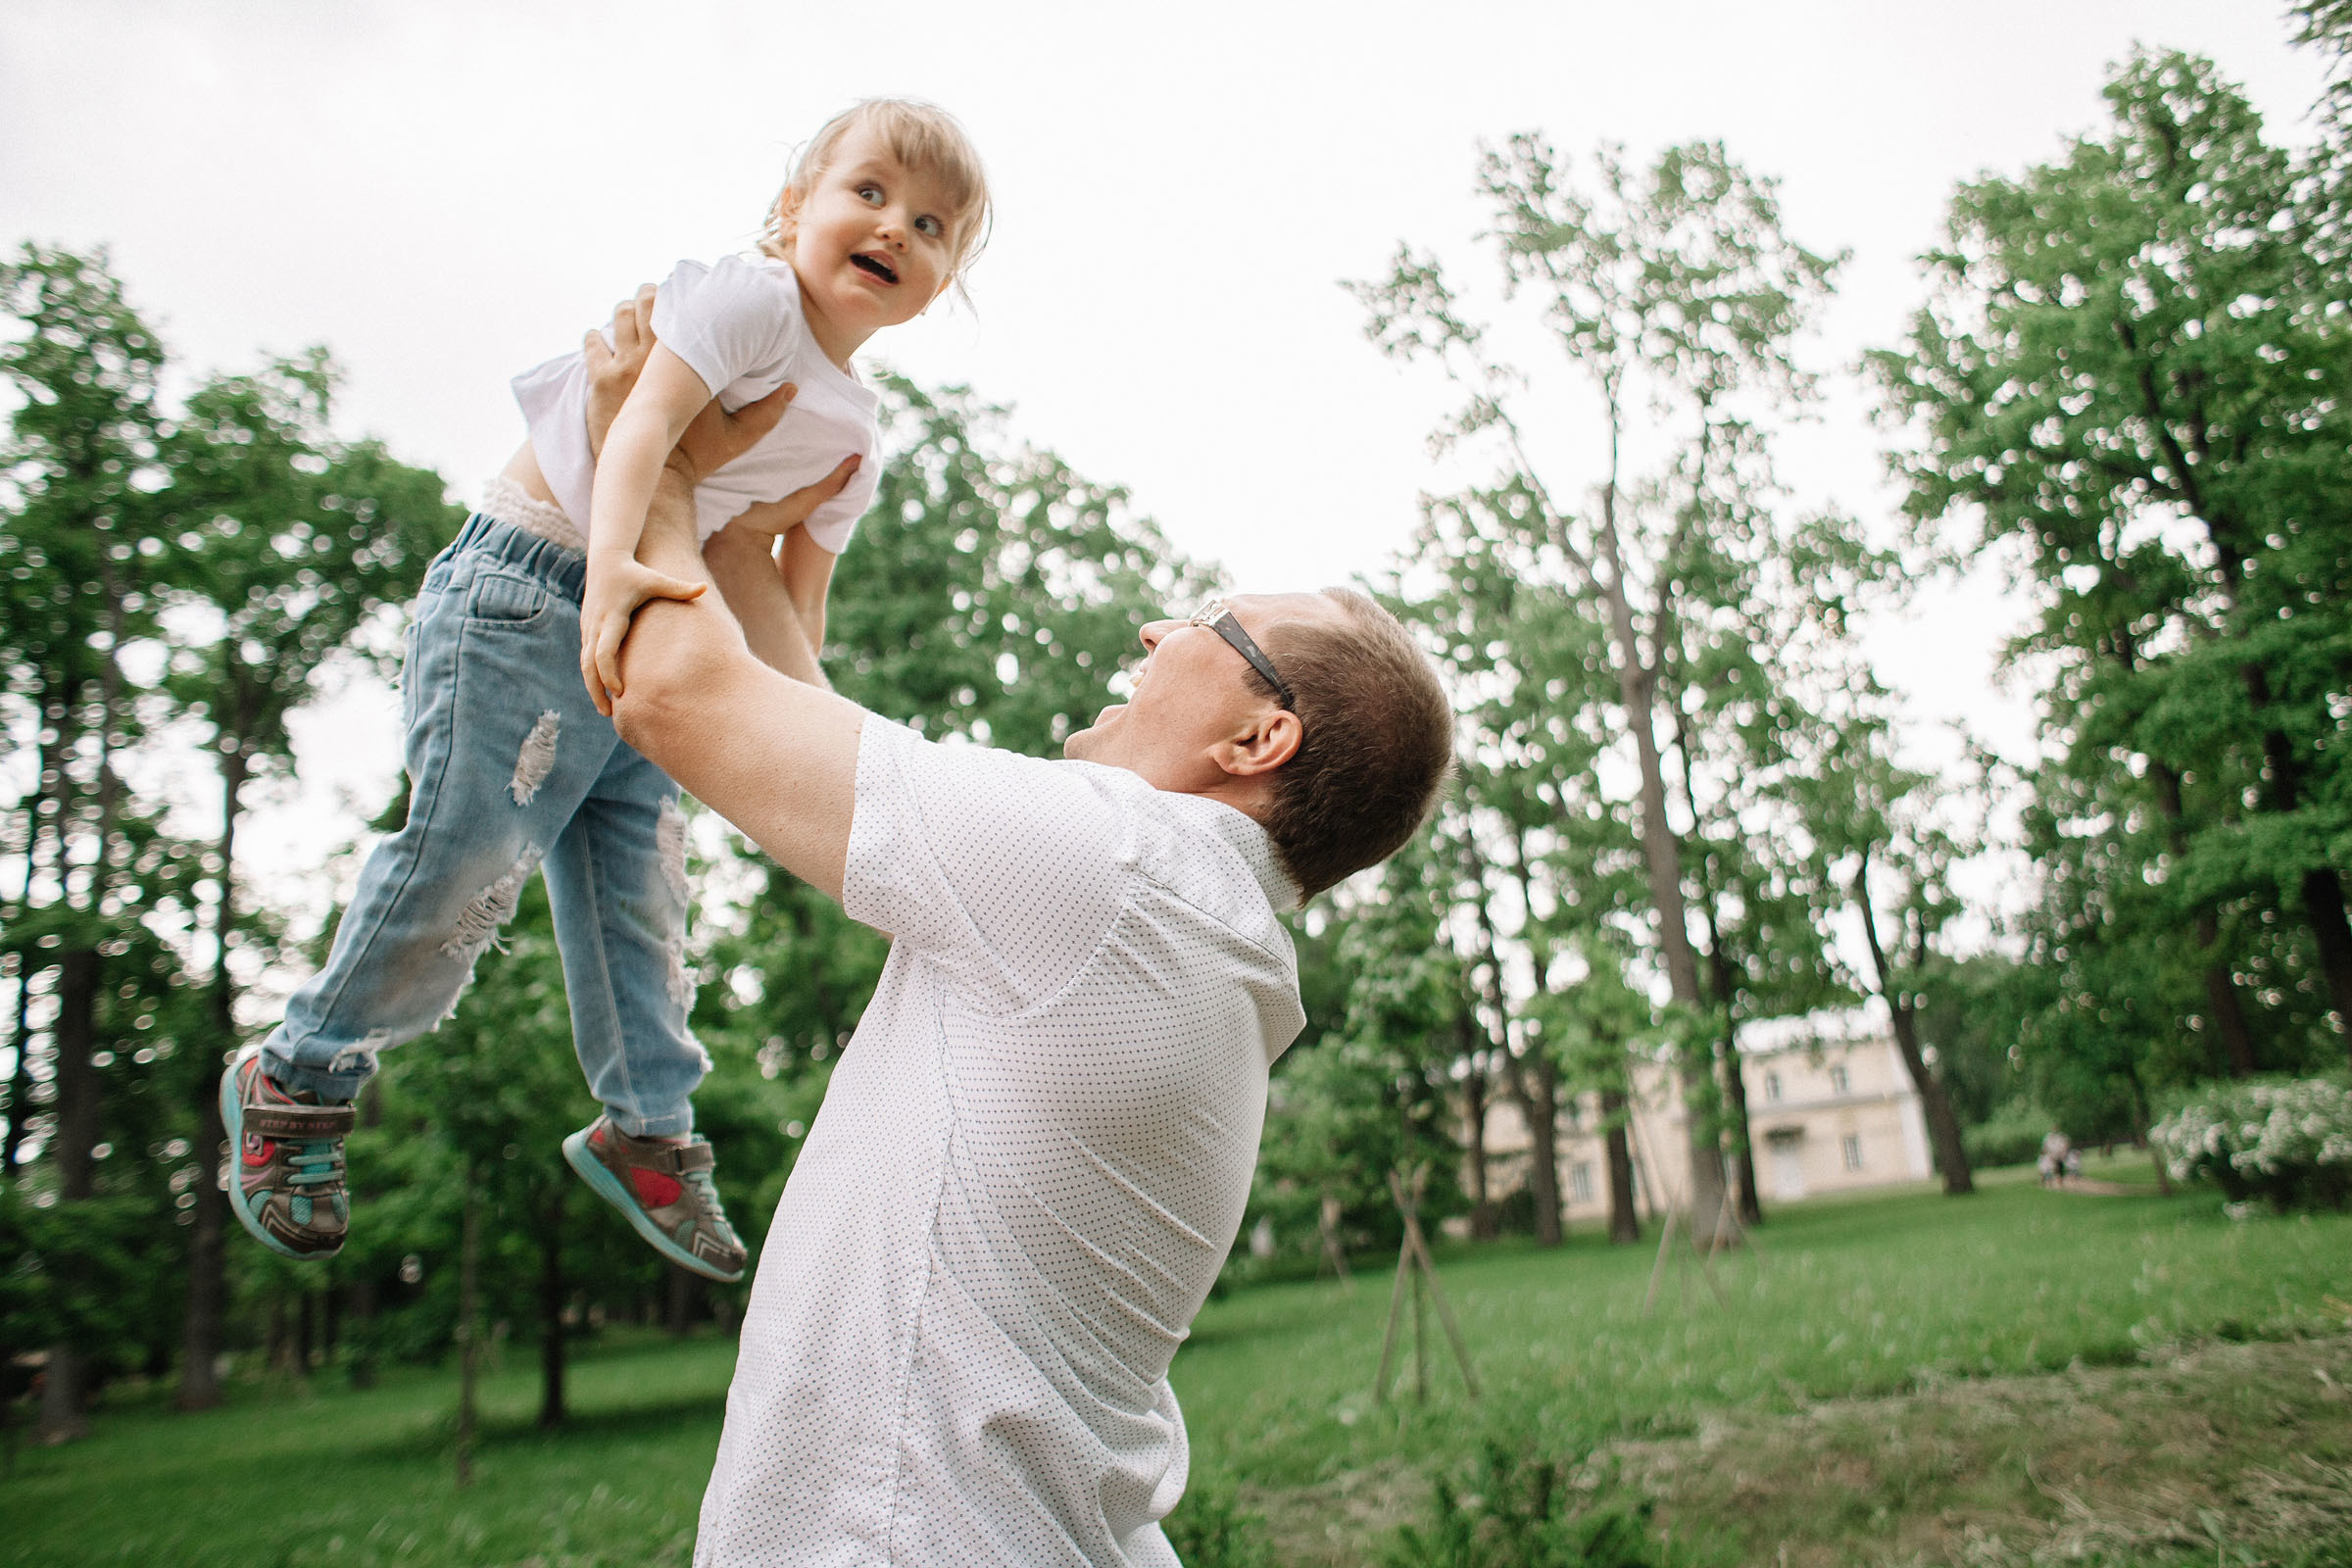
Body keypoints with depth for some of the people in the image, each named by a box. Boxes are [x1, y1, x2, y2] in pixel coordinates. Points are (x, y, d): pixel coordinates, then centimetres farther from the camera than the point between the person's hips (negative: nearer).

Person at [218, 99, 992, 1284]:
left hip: (641, 632, 8)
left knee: (640, 890, 9)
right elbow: (645, 424, -26)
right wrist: (612, 566, -41)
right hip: (529, 592, -8)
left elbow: (793, 613, 12)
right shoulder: (750, 297, -10)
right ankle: (295, 1078, 17)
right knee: (468, 859, -6)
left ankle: (645, 1131, 23)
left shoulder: (851, 443, 13)